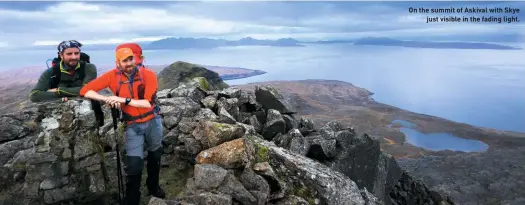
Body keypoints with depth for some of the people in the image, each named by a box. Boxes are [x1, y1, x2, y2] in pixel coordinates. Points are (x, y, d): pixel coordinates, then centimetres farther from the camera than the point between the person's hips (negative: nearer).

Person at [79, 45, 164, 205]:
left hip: (153, 121, 1)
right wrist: (107, 99, -27)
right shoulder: (113, 76, -14)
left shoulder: (148, 75, -18)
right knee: (134, 165, -10)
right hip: (133, 126, -1)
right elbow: (85, 91, -13)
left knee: (155, 156, 21)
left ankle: (153, 186, 47)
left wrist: (124, 100, -31)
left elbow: (148, 103, -25)